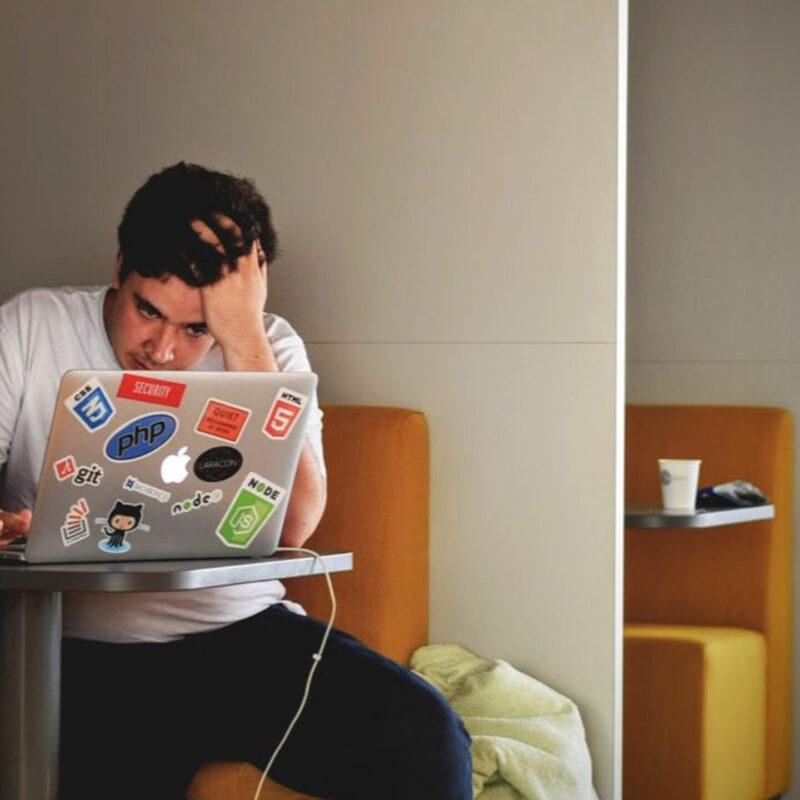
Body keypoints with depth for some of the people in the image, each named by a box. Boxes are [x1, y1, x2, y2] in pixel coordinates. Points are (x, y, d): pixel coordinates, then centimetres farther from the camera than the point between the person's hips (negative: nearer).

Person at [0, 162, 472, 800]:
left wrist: (243, 337, -13)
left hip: (246, 635, 2)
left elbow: (291, 527, -9)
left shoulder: (268, 348, 6)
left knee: (425, 736, -22)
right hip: (84, 656, -1)